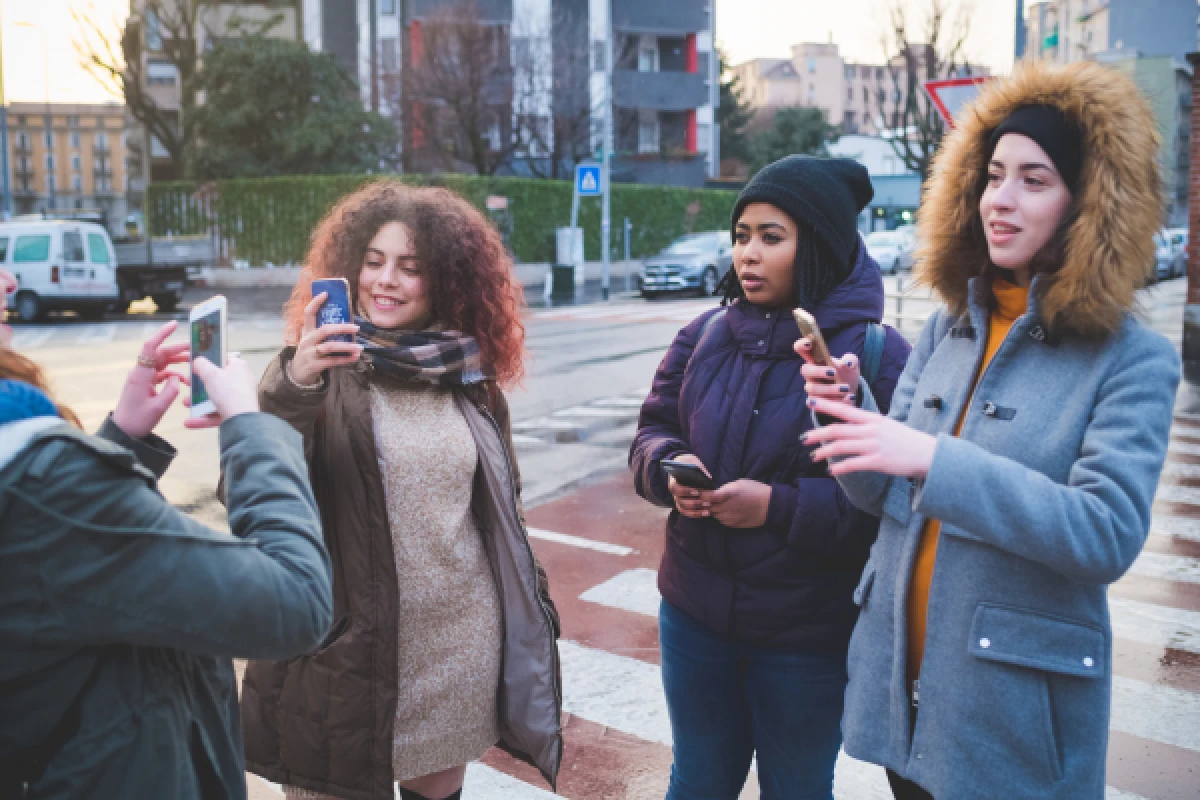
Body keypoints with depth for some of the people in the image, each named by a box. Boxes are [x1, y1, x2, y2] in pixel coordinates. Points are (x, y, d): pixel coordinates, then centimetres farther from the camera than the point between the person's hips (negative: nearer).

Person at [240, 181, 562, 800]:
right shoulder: (324, 367, -7)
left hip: (461, 648, 3)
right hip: (349, 649, -3)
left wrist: (526, 614, 16)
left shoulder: (469, 376, 3)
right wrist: (293, 387, -35)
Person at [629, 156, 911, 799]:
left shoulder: (877, 355, -15)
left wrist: (780, 506, -26)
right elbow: (652, 432, 8)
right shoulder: (706, 335, 1)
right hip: (694, 615, 4)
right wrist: (670, 467, -14)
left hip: (809, 638, -4)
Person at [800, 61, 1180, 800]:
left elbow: (1109, 534, -22)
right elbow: (886, 494, 4)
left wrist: (933, 459, -29)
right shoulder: (946, 332, 4)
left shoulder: (1132, 359, -10)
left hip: (1016, 705, -4)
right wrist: (850, 409, -16)